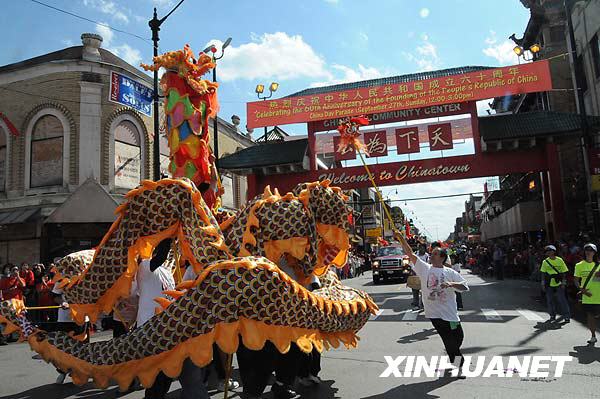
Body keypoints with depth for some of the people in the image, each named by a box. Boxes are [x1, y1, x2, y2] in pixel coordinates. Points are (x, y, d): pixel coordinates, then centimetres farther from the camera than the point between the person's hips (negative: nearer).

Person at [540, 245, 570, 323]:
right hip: (549, 284, 2)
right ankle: (552, 316, 17)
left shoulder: (560, 260, -3)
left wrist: (563, 283, -4)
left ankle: (566, 316, 5)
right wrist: (543, 284, 3)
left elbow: (564, 272, 1)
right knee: (550, 300, 5)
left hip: (558, 284, -2)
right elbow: (543, 273, 6)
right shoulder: (545, 261, 2)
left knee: (562, 300, -5)